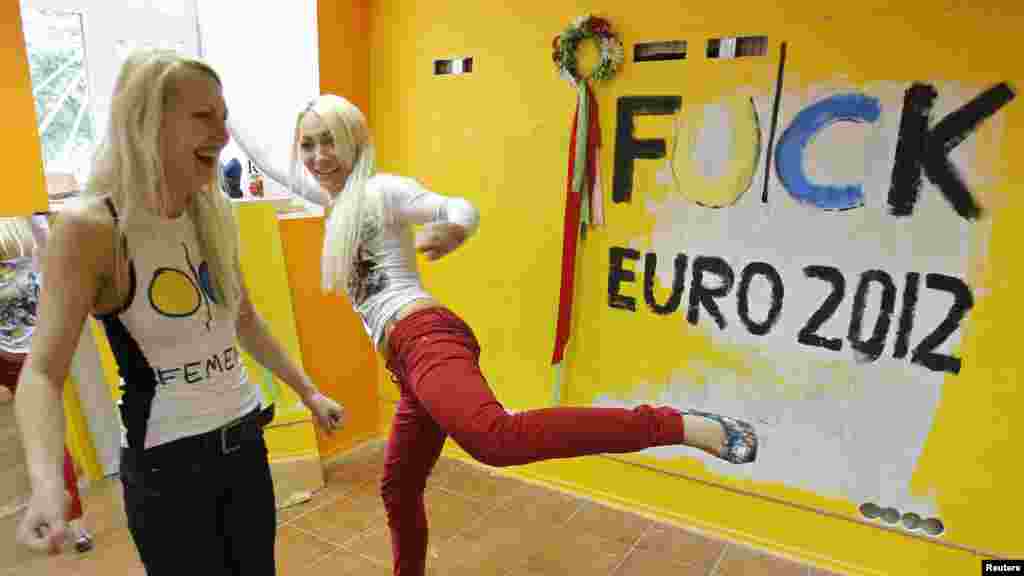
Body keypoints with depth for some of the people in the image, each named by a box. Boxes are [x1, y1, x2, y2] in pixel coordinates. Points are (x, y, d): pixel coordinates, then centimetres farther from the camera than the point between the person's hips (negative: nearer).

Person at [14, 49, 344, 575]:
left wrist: (307, 392, 15)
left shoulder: (215, 214, 1)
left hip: (244, 438, 6)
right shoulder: (90, 228, -17)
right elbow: (42, 372, -20)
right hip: (167, 461, -5)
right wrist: (45, 482, -37)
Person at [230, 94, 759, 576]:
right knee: (398, 489, 20)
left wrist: (454, 229, -40)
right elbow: (274, 166, 42)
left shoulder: (377, 190, -1)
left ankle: (679, 424, -35)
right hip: (412, 358, 9)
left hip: (424, 338, -9)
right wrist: (228, 125, 50)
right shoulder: (336, 196, 24)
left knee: (497, 439, -36)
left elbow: (460, 207, -17)